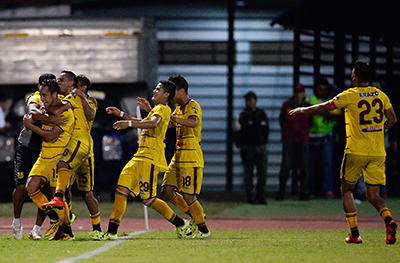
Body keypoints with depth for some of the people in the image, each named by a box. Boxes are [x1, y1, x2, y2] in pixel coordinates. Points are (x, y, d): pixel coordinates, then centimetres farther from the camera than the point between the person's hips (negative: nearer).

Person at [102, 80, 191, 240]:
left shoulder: (163, 109, -7)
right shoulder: (156, 110, 25)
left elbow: (153, 124, -27)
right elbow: (143, 122, 42)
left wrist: (129, 123, -34)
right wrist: (121, 114, 38)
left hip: (150, 158, -9)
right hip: (139, 157, 9)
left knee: (148, 199, -8)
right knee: (121, 189, -2)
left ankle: (180, 224, 7)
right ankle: (112, 232, -2)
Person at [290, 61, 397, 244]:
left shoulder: (349, 96, -6)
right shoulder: (381, 95, 6)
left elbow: (323, 108, 2)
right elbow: (392, 120, 11)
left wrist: (302, 110, 18)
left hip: (356, 151, -4)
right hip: (377, 153, 4)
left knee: (347, 190, 13)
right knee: (373, 195, 6)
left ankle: (354, 233, 4)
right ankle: (388, 220, -23)